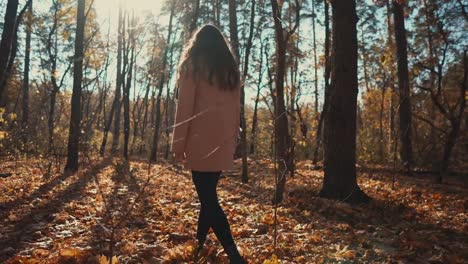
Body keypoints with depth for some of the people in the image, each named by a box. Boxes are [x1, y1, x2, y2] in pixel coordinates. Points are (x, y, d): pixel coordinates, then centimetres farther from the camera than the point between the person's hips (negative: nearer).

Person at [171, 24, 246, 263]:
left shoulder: (193, 64, 2)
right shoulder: (231, 70, 17)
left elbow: (185, 105, -6)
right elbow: (236, 109, 15)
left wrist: (178, 142, -5)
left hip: (201, 141, -6)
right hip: (223, 143, 6)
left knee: (208, 199, -6)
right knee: (208, 195, 16)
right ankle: (198, 244, 26)